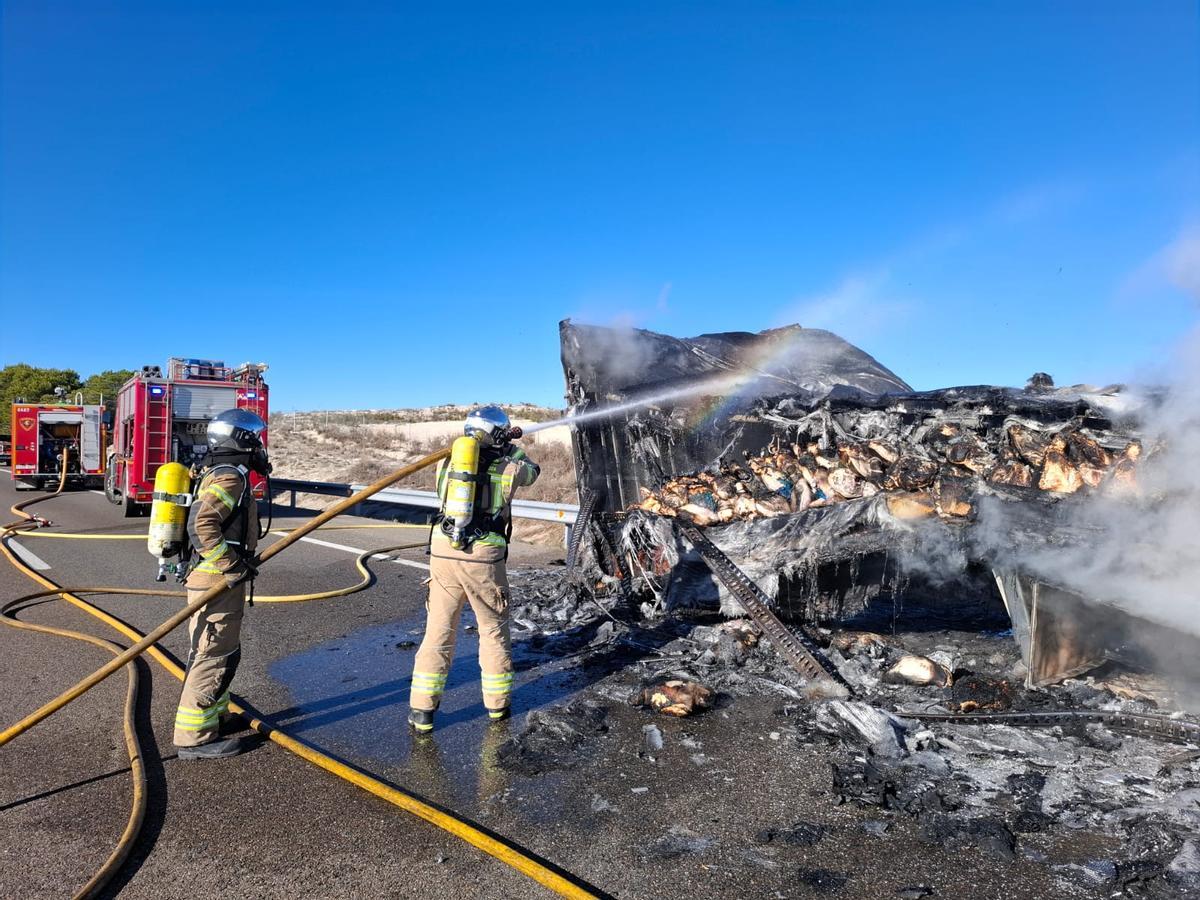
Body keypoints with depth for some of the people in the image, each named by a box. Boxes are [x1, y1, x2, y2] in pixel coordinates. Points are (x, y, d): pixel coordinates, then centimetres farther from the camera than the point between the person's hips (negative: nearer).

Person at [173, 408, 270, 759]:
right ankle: (194, 737, 3)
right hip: (217, 584, -11)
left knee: (219, 652, 21)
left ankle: (215, 715, 35)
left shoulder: (220, 475, 16)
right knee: (214, 656, -4)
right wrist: (233, 563, -25)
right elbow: (200, 525, -30)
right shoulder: (230, 479, -17)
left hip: (220, 581, 11)